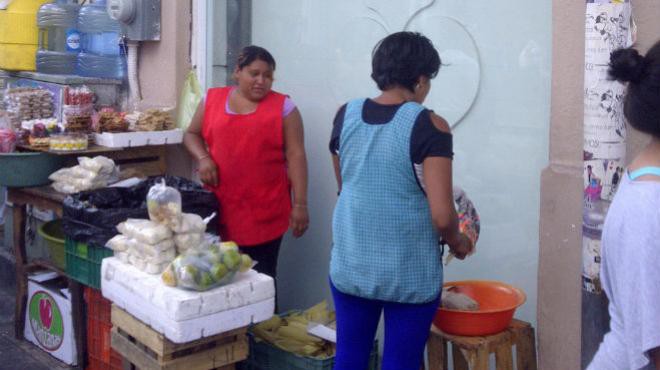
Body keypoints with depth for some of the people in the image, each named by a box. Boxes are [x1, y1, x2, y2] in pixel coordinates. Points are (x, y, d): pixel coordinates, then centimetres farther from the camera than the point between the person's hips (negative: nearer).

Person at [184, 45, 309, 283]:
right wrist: (203, 158, -4)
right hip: (219, 207, 2)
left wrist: (300, 204, -7)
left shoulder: (283, 107, 0)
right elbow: (192, 134, 17)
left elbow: (295, 156, -2)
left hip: (265, 211, -2)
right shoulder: (212, 99, 7)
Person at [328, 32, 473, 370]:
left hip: (350, 265, 4)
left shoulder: (345, 116, 1)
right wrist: (457, 242, 3)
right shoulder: (429, 126, -14)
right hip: (409, 273, -4)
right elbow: (441, 216, -17)